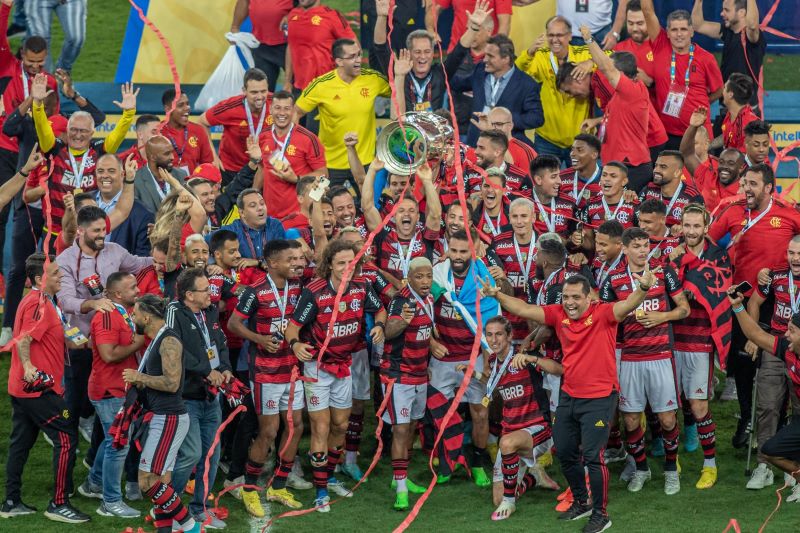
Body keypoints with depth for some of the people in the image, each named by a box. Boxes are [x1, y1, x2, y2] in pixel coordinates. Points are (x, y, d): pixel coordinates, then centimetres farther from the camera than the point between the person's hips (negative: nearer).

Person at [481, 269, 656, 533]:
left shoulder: (602, 314, -15)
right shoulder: (559, 315, 0)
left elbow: (628, 305, -32)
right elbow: (524, 309, 1)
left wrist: (643, 288, -52)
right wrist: (496, 295, -11)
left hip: (599, 398, -6)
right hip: (569, 396, 7)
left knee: (592, 455, -8)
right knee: (564, 452, 16)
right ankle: (581, 502, 37)